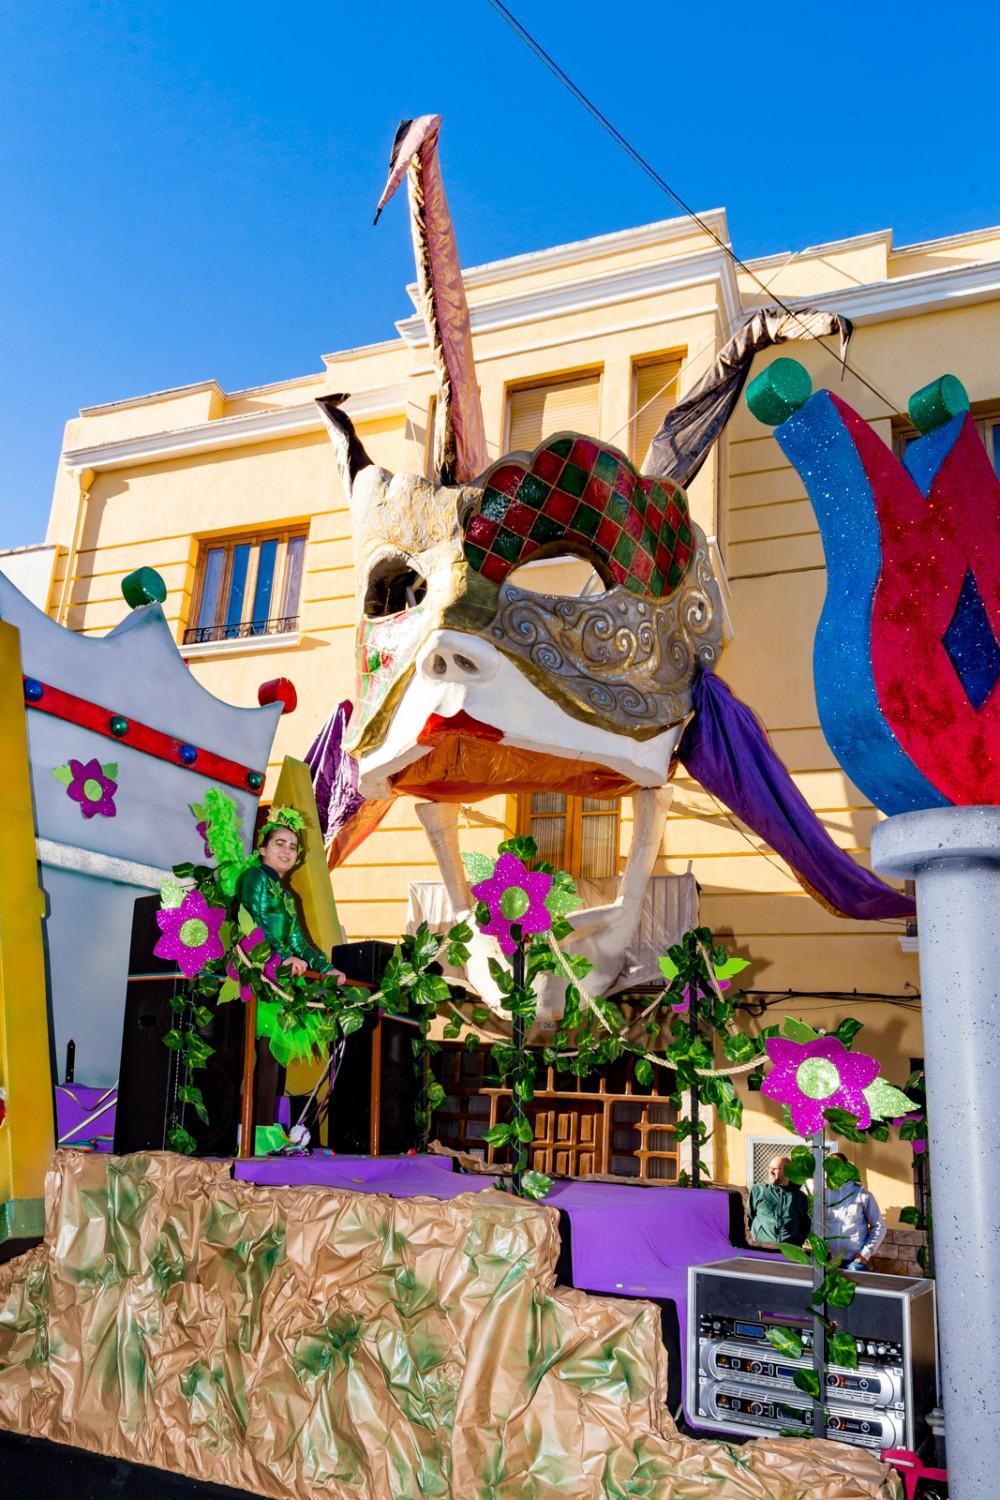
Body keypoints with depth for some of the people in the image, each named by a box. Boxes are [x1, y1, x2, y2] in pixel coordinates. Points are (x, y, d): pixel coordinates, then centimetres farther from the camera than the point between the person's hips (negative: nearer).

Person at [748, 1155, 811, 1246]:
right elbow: (747, 1216, 19)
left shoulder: (800, 1197, 20)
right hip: (762, 1245, -1)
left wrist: (797, 1244, 11)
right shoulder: (757, 1190, 17)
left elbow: (805, 1226, 26)